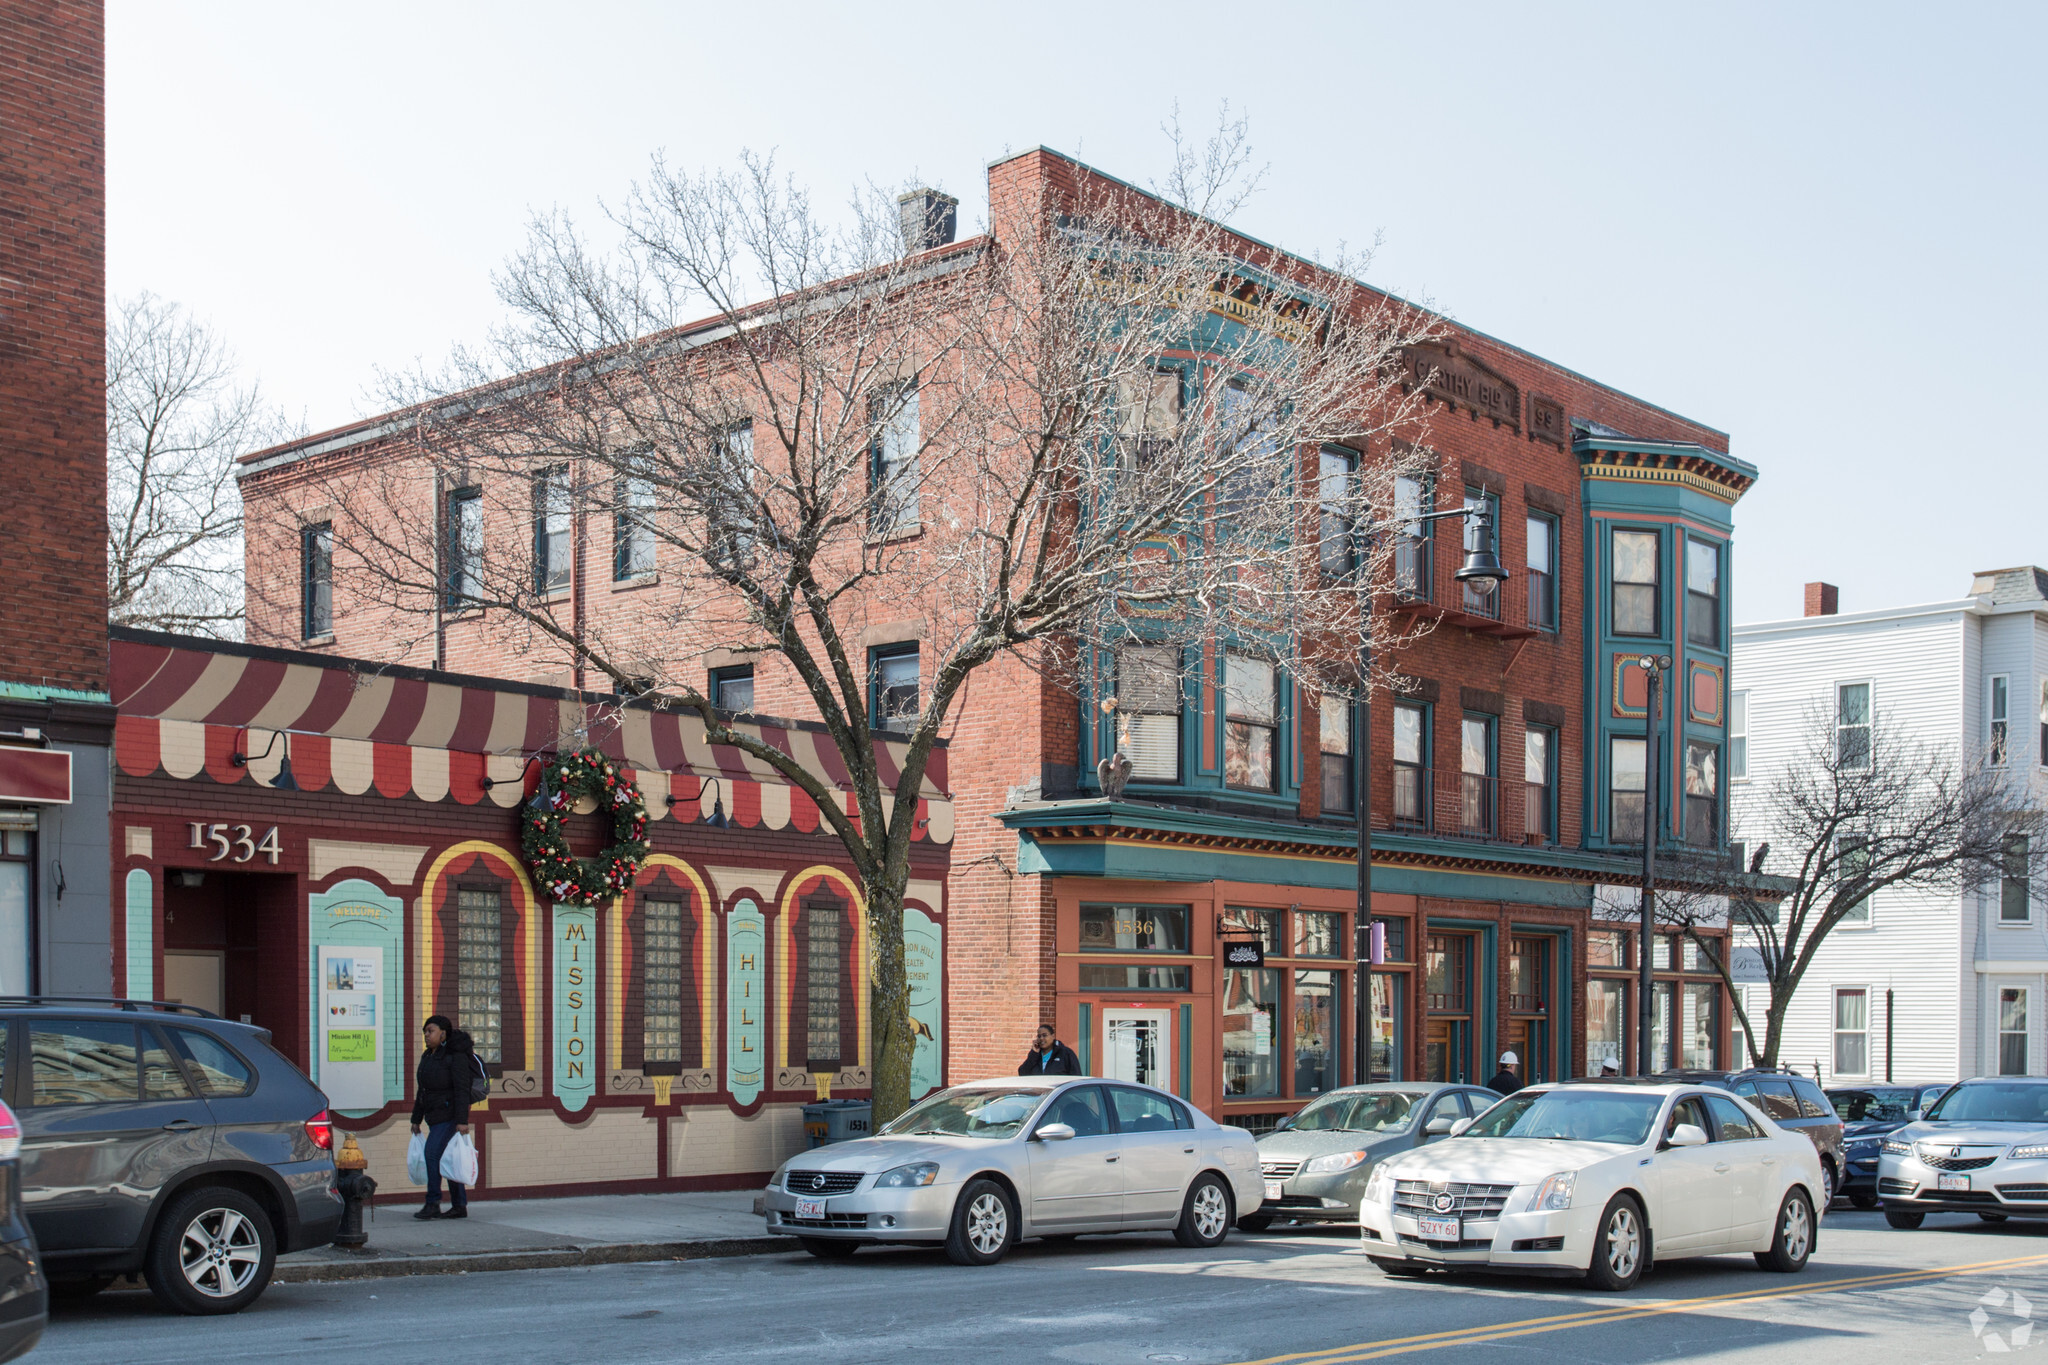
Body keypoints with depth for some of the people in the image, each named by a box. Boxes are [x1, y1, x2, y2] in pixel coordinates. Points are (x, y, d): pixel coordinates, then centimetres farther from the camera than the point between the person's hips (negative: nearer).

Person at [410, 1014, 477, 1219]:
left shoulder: (456, 1056, -13)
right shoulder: (427, 1057, 12)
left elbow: (462, 1090, -18)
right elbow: (422, 1091, 18)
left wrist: (462, 1121, -24)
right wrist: (416, 1120, 17)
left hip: (450, 1114, -9)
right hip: (434, 1116, 9)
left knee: (432, 1152, -17)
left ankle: (433, 1204, -14)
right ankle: (459, 1206, 12)